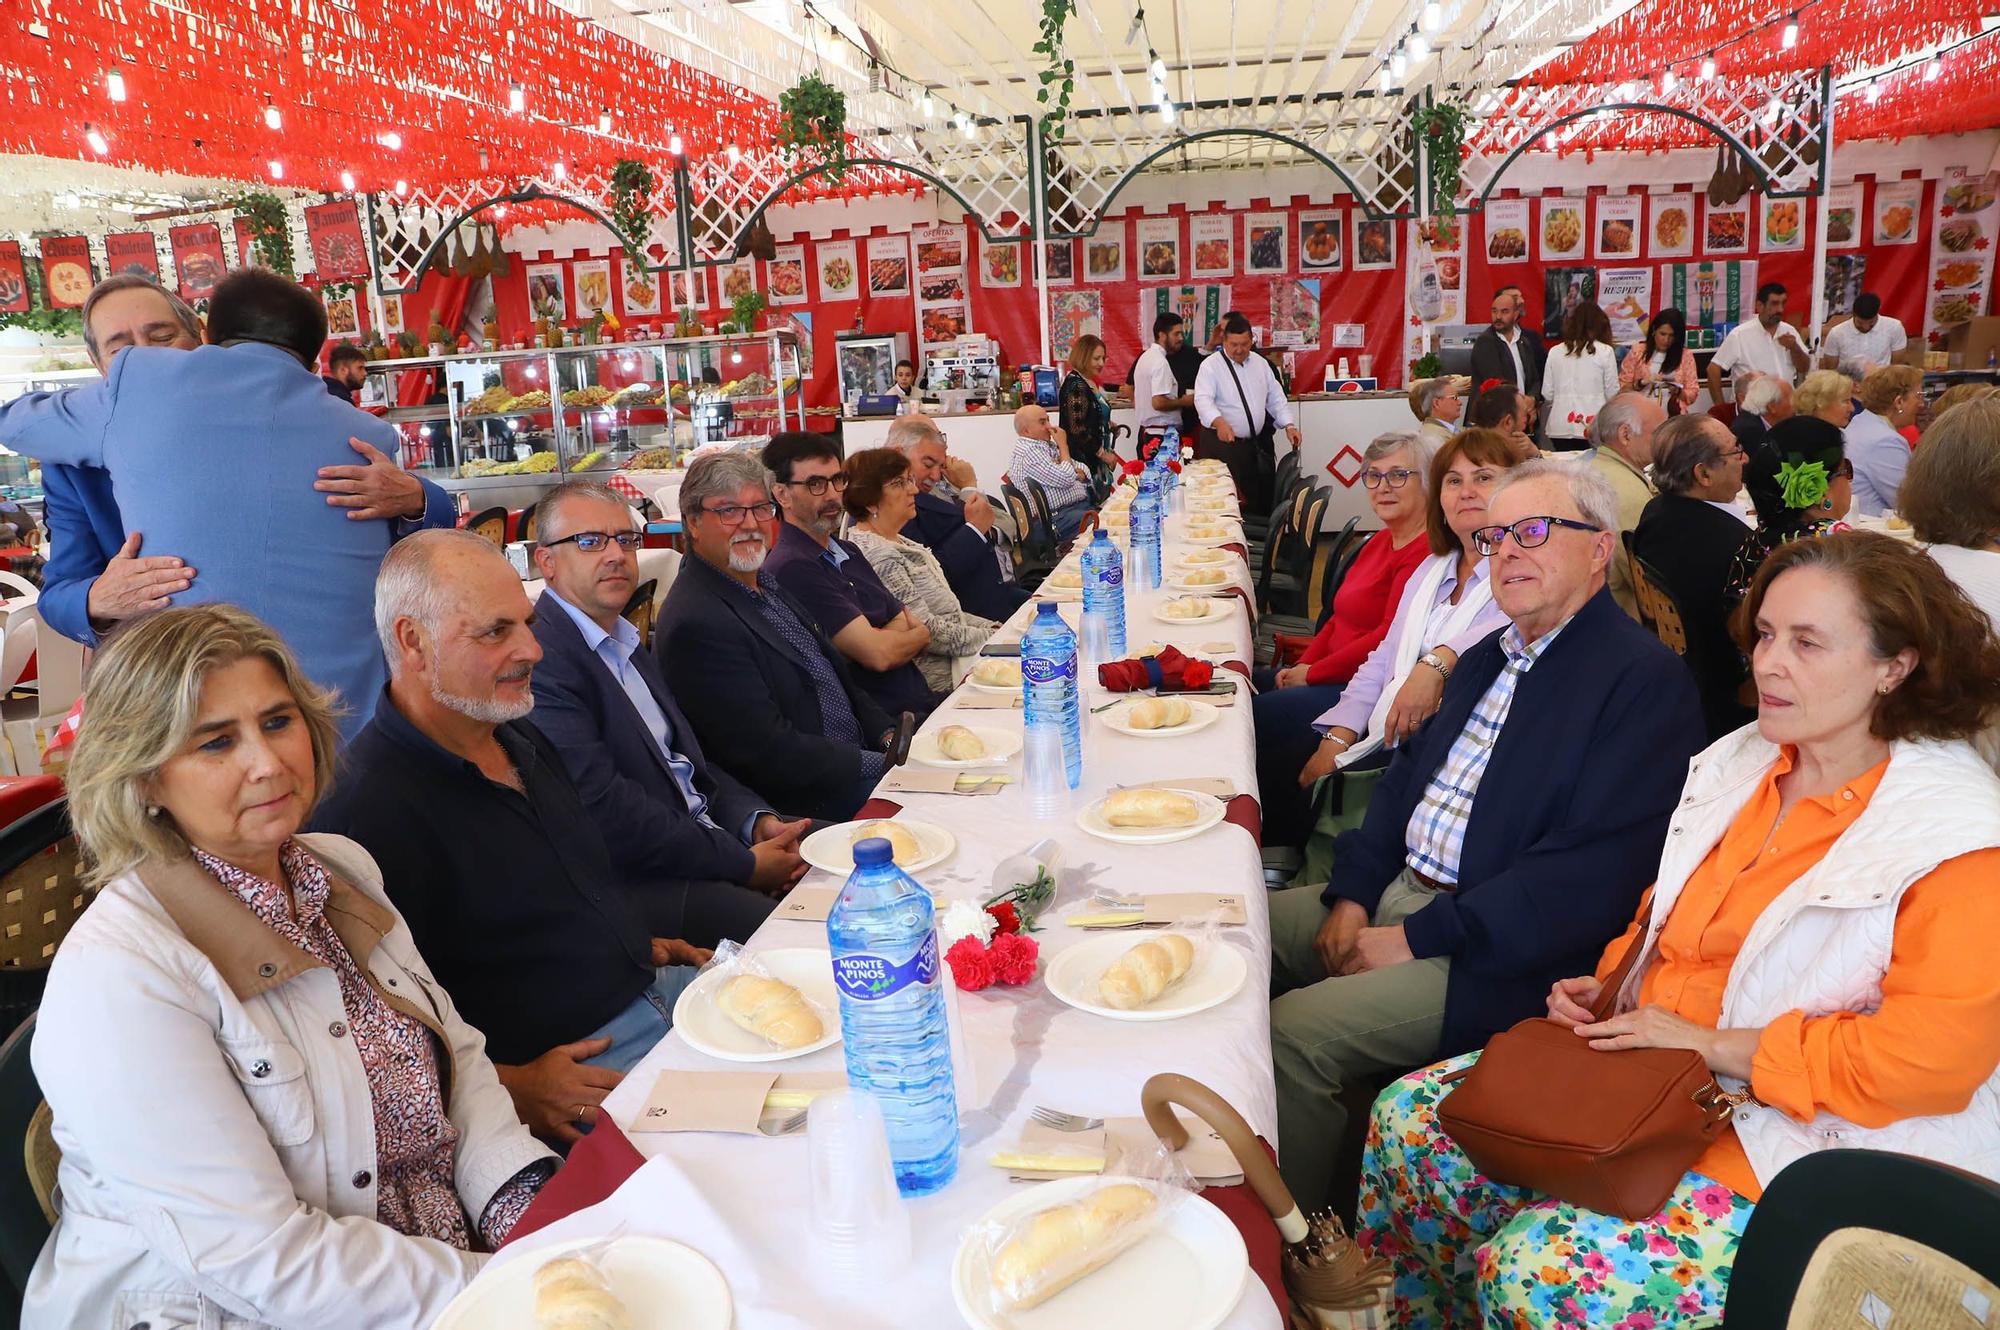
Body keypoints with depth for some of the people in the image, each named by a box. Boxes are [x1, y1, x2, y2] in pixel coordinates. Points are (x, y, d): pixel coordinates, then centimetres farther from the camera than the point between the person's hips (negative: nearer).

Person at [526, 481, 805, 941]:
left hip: (711, 838, 9)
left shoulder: (628, 644, 16)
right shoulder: (541, 660, -16)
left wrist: (758, 821, -2)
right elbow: (608, 814, -22)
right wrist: (746, 863, -17)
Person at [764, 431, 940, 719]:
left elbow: (914, 625, 10)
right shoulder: (792, 567, -15)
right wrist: (917, 637, 5)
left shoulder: (848, 552, 17)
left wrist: (882, 639, -11)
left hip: (923, 703, 9)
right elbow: (878, 654, -16)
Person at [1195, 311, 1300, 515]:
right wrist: (1219, 422, -41)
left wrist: (1288, 425, 2)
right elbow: (1203, 399, -22)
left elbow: (1276, 397, 16)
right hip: (1223, 443, -5)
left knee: (1262, 500, 6)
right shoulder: (1211, 366, -7)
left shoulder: (1260, 363, 12)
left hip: (1257, 445, 6)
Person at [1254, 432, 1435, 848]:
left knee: (1260, 716, -18)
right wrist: (1302, 665, 1)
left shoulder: (1427, 551, -17)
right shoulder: (1380, 542, 15)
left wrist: (1313, 674, -13)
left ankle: (1288, 846, 2)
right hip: (1337, 675, 10)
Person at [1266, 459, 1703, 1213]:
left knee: (1293, 1032, -23)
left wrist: (1419, 939, -19)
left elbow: (1593, 875, -21)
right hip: (1392, 895, 9)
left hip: (1500, 958, -9)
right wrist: (1352, 896, 0)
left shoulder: (1645, 680, -13)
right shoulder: (1488, 659, 15)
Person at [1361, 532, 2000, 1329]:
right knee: (1411, 1119, -2)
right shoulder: (1740, 764, 6)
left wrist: (1710, 1043, -19)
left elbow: (1933, 1056, -22)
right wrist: (1608, 985, 3)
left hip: (1795, 1160, -7)